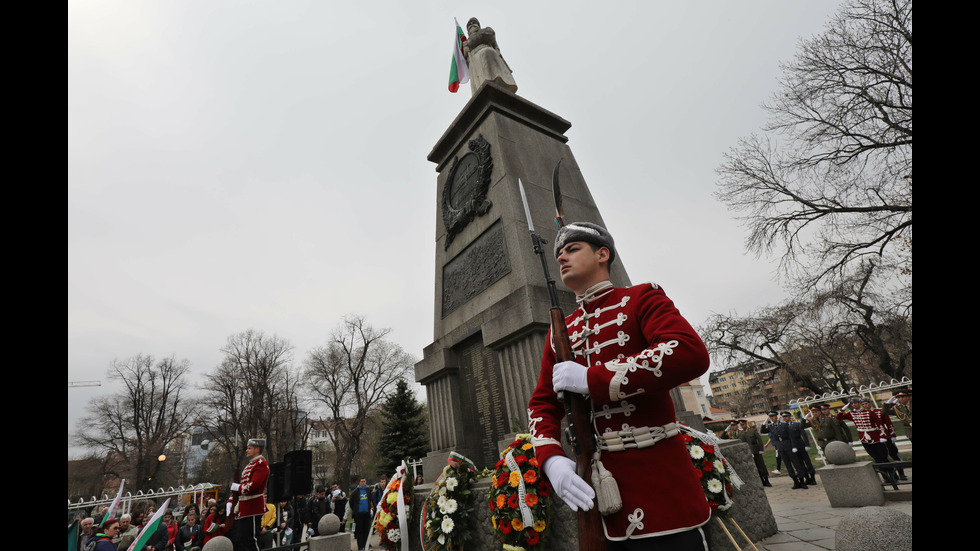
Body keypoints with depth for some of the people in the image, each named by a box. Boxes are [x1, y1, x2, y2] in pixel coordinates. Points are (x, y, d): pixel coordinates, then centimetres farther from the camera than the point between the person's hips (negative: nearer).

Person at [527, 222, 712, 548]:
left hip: (659, 483, -4)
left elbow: (690, 353, -21)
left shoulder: (640, 298, -2)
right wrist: (551, 458, -11)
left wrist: (591, 378, -22)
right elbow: (542, 404, 10)